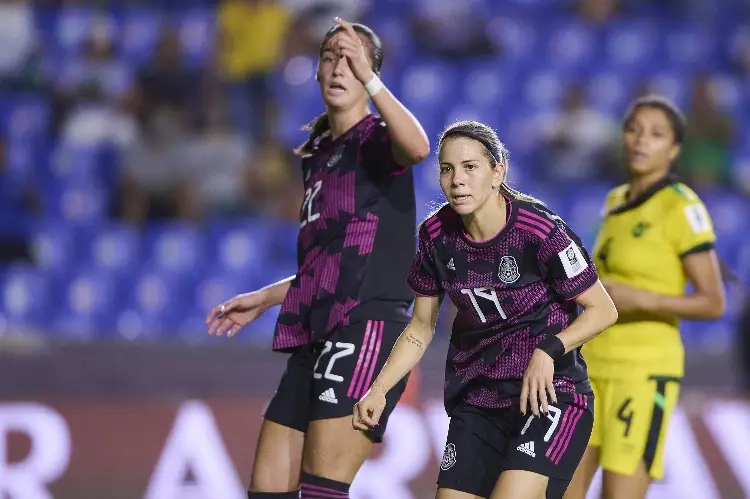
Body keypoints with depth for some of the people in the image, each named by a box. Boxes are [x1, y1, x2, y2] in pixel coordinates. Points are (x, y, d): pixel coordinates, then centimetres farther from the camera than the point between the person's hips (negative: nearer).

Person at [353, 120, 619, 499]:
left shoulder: (540, 232, -18)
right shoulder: (437, 236, -2)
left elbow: (602, 310, -10)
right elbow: (420, 328, 10)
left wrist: (548, 351, -26)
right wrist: (378, 391, -2)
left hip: (550, 393, -6)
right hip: (476, 401, 6)